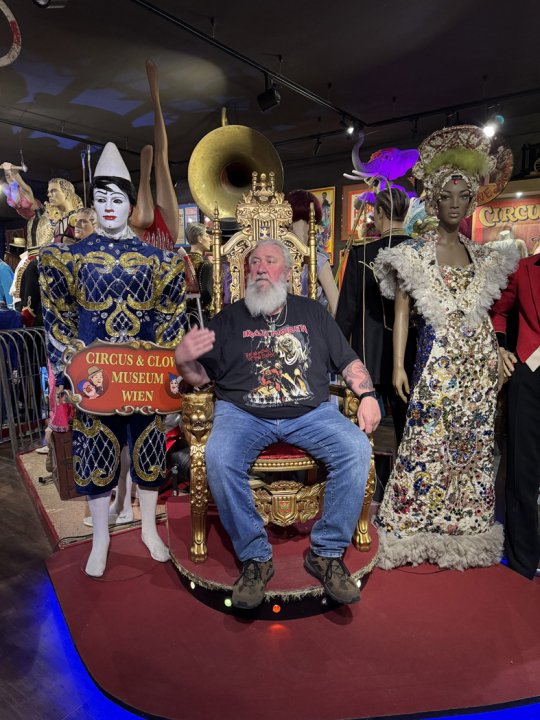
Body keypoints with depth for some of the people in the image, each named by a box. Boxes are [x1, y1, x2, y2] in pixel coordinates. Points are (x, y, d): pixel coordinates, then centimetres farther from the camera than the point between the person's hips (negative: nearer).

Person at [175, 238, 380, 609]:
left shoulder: (312, 312, 18)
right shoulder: (230, 318, 15)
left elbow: (349, 361, 17)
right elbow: (201, 376, 10)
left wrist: (367, 394, -2)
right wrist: (184, 360, -13)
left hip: (311, 411, 1)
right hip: (242, 412, -1)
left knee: (357, 449, -24)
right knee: (219, 459, -31)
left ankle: (327, 552, -6)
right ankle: (255, 557, -10)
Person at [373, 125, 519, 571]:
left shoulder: (482, 255, 12)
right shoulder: (415, 254, -1)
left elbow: (487, 311, 14)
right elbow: (402, 310, -3)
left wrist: (496, 358, 5)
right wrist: (398, 365, -8)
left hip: (478, 361, 5)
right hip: (437, 361, -4)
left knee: (475, 443, 9)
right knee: (427, 441, -2)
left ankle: (468, 525, 26)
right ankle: (416, 528, 15)